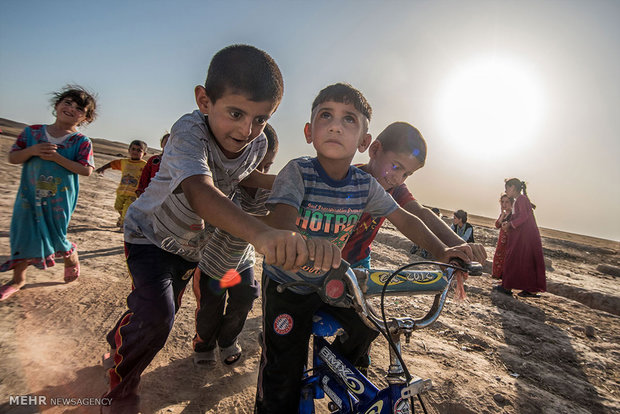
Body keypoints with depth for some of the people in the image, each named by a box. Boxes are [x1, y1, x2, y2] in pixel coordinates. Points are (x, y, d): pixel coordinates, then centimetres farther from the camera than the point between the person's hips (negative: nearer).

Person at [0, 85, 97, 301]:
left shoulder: (82, 141, -7)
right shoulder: (32, 132, 2)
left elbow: (86, 170, -15)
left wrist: (56, 157, -21)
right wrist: (33, 150, -15)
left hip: (60, 199, -3)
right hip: (30, 195, 3)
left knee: (55, 236, 8)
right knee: (23, 236, 10)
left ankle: (72, 260, 39)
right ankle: (18, 279, 29)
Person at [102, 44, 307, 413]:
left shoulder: (258, 143, -18)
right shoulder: (189, 132, -37)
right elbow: (200, 192, -55)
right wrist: (260, 233, -73)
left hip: (192, 242, 6)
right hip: (151, 234, -5)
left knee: (169, 309, 21)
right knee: (157, 315, -22)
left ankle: (119, 342, 56)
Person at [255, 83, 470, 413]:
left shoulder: (365, 184, -11)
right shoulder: (298, 171, -24)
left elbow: (403, 218, -2)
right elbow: (278, 221, -40)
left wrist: (441, 251, -13)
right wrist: (302, 241, -63)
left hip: (330, 280, 4)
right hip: (286, 283, -4)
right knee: (284, 382, -2)